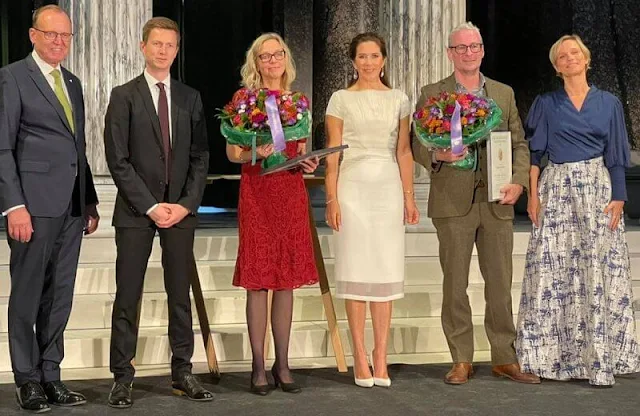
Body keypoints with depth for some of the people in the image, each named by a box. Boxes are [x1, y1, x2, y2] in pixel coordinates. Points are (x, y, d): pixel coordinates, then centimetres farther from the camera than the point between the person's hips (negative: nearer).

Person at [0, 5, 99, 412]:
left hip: (72, 206, 7)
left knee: (60, 297, 9)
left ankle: (51, 377, 17)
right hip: (34, 204, -6)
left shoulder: (73, 83, 18)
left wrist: (91, 201, 16)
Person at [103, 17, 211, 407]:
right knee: (128, 297, 0)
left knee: (181, 295, 6)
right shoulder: (124, 96, 1)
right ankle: (123, 378, 6)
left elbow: (200, 157, 8)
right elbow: (118, 160, -5)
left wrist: (186, 204, -5)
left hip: (181, 210, 3)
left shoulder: (190, 97, 10)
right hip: (136, 210, -3)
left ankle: (183, 373, 14)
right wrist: (151, 206, -11)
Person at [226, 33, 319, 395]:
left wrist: (309, 162, -4)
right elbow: (232, 152, -1)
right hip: (258, 192, -4)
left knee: (287, 280, 6)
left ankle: (283, 364, 13)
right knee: (259, 281, -3)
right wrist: (255, 153, -21)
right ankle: (259, 366, 4)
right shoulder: (245, 98, 0)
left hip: (292, 192, 4)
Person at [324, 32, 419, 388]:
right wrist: (332, 199, -6)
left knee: (387, 270, 1)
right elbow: (333, 154, 1)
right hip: (353, 185, -2)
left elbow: (404, 152, 10)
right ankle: (360, 356, 3)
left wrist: (409, 196, 4)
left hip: (389, 187, 2)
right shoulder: (341, 99, 4)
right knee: (356, 269, -1)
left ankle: (381, 355, 7)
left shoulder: (399, 99, 10)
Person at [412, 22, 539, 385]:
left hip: (497, 203, 2)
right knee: (455, 284, 2)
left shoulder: (504, 93, 13)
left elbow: (519, 143, 12)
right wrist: (438, 155, -19)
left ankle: (505, 358, 15)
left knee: (501, 283, 5)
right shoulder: (432, 95, 5)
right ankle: (462, 361, 10)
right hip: (453, 204, -2)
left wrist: (519, 181, -4)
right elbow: (417, 144, 3)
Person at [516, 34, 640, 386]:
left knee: (599, 272, -4)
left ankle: (600, 356, 0)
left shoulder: (609, 103, 8)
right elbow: (534, 152, 5)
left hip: (597, 189, 0)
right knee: (552, 271, -3)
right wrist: (533, 194, -4)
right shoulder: (546, 104, 7)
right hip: (556, 190, 0)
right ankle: (551, 355, 4)